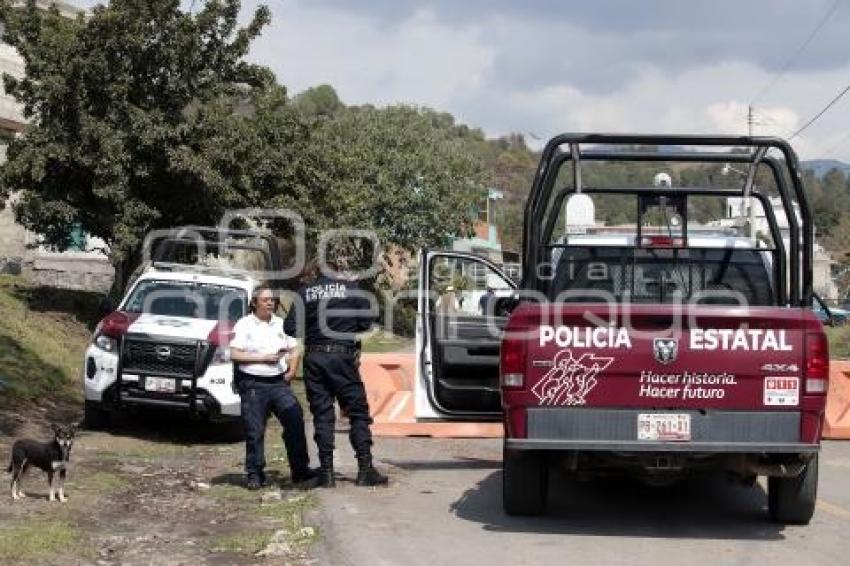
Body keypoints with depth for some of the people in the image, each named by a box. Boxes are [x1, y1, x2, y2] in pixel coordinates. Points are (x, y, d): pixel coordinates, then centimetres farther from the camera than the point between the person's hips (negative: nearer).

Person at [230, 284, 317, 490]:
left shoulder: (281, 324, 16)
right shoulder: (244, 324, 1)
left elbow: (293, 351, 24)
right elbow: (234, 354, -8)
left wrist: (291, 371, 6)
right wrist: (264, 358, -12)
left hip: (278, 382, 4)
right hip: (253, 385, -3)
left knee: (295, 419, -11)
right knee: (254, 431, -1)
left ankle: (300, 469, -6)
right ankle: (254, 474, 10)